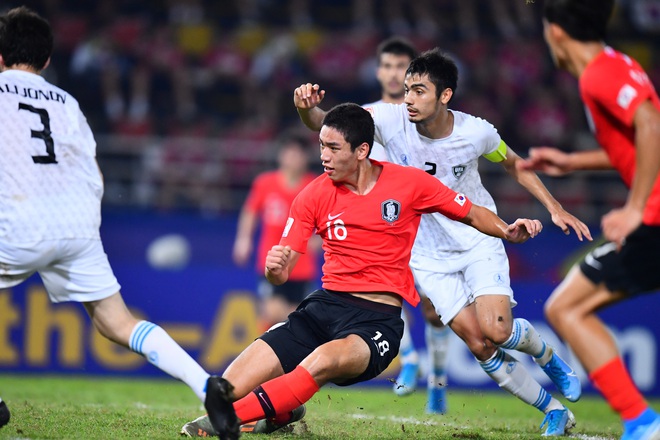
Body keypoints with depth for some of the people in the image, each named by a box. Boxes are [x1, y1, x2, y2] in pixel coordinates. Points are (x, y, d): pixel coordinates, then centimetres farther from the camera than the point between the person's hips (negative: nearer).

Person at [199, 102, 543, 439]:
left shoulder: (410, 183, 1)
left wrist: (508, 232, -7)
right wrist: (274, 268, -20)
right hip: (324, 306, 3)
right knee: (230, 386, -20)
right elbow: (281, 274, 5)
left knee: (325, 360, -41)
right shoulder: (314, 196, 5)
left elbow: (471, 214, 13)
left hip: (379, 318, -3)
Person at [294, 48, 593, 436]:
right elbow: (325, 123, -23)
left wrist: (555, 208, 1)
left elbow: (515, 165, 5)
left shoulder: (476, 132, -16)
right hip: (430, 255, 1)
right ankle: (554, 410, 9)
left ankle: (548, 356, 15)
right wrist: (307, 108, -46)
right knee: (479, 344, -9)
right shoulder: (391, 120, -18)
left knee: (496, 331, -21)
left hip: (479, 240, -1)